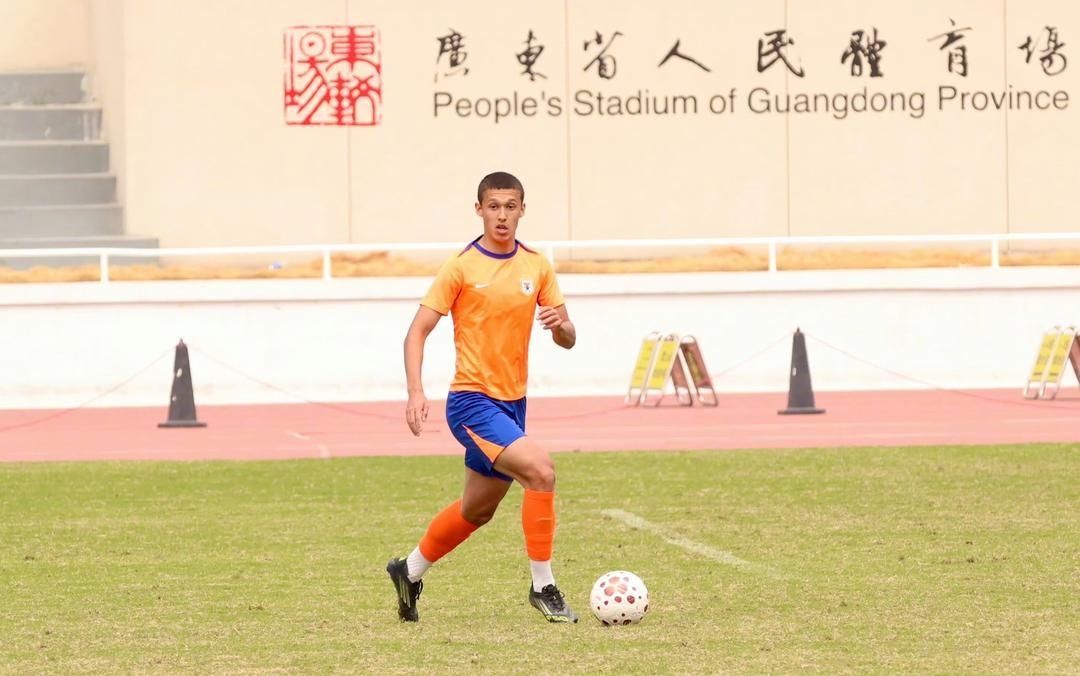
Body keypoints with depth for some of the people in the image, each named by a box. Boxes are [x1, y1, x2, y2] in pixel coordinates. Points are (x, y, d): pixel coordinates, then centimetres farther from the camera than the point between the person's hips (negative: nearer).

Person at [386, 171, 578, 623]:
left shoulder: (536, 266, 6)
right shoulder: (462, 267, -8)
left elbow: (568, 340, 9)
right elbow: (418, 331, -8)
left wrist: (561, 324, -16)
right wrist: (416, 392, -21)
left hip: (512, 403, 7)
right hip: (472, 401, -7)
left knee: (479, 509, 18)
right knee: (540, 470, -25)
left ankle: (410, 572, 39)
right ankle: (543, 587, -16)